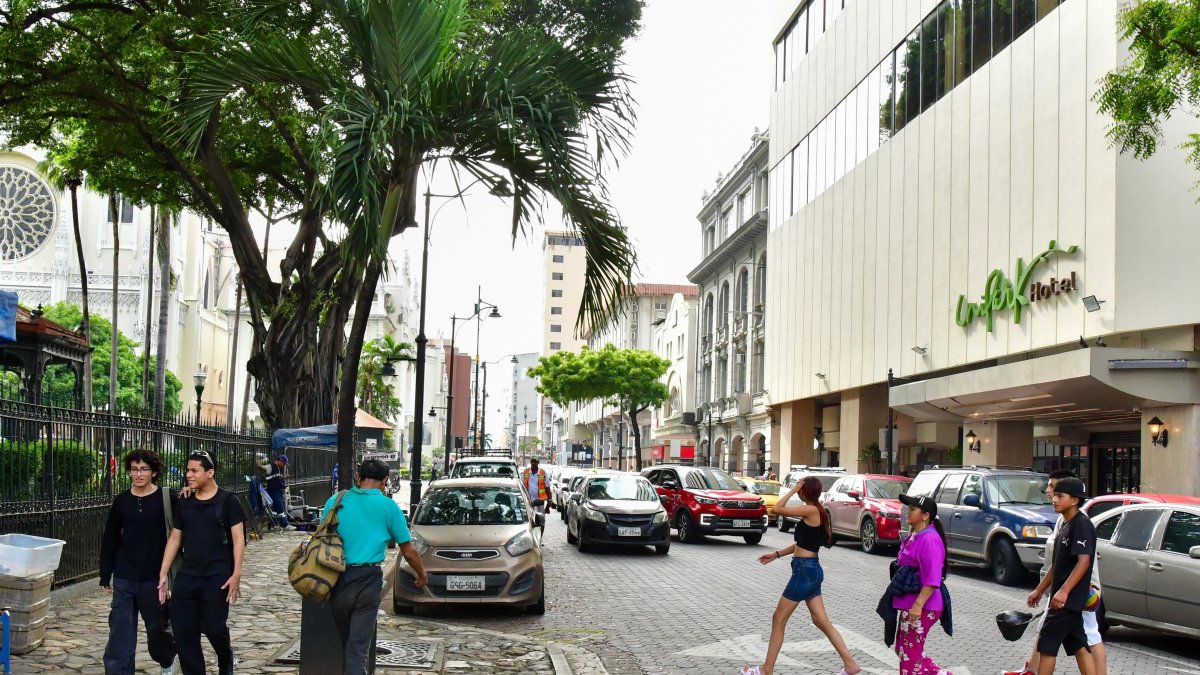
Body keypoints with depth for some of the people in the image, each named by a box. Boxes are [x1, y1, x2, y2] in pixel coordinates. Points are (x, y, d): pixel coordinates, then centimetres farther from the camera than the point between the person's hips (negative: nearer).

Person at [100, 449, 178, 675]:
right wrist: (105, 575, 8)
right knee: (120, 635, -1)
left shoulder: (167, 498, -6)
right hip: (124, 579, 2)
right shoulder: (121, 501, 2)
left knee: (158, 628, 13)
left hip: (155, 578, -2)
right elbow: (110, 539, 9)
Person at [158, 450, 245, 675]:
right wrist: (162, 574, 10)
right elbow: (174, 539, 15)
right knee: (184, 631, 2)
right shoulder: (184, 503, 10)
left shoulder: (227, 501, -5)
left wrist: (236, 574, -15)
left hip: (217, 577, -5)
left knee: (214, 627, -3)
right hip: (187, 576, 5)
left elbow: (238, 539, -8)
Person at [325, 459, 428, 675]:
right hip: (367, 580, -3)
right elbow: (408, 551, 6)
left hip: (337, 580, 3)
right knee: (358, 648, -4)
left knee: (346, 642, 19)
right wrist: (422, 575, 24)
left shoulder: (336, 501, 8)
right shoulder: (388, 507, 0)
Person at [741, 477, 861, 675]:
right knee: (821, 621, 12)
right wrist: (776, 555, 21)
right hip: (811, 570, 9)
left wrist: (793, 489, -8)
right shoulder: (816, 512, 12)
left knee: (779, 619, 1)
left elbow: (778, 509, -17)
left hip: (804, 570, -9)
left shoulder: (811, 510, -16)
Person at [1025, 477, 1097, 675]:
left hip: (1068, 599, -9)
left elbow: (1084, 561, -23)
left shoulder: (1081, 525, -15)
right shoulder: (1065, 525, 14)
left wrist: (1064, 591, -29)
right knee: (1079, 646, 10)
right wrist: (1039, 590, 22)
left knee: (1047, 644, -5)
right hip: (1066, 600, 9)